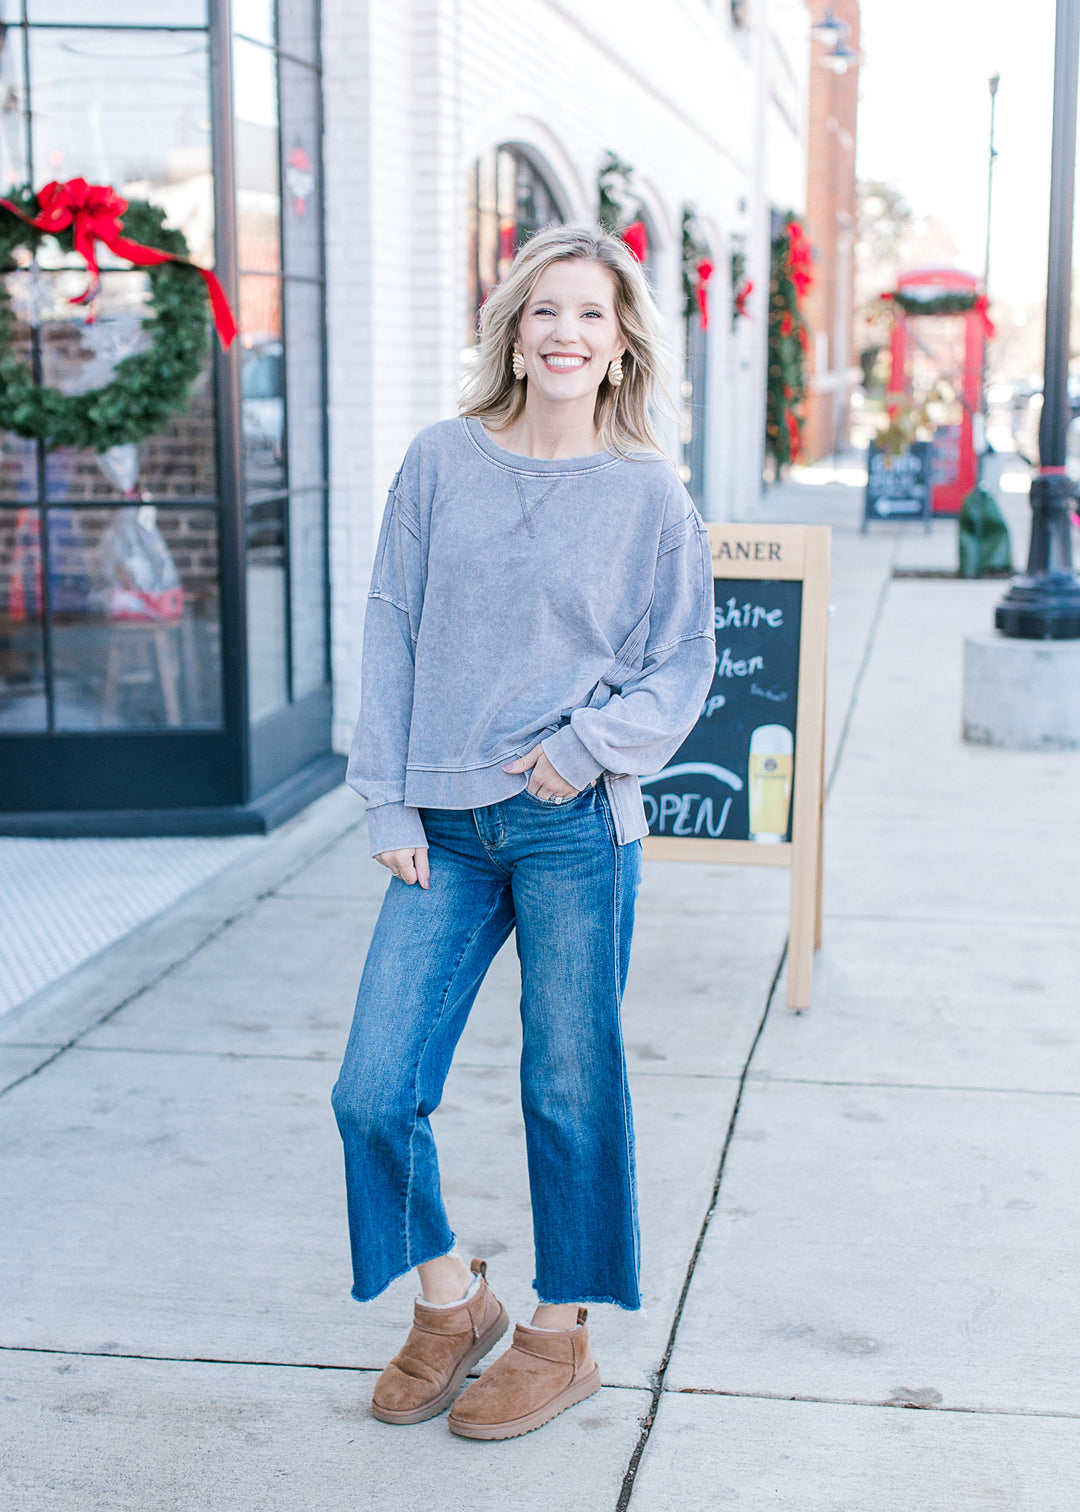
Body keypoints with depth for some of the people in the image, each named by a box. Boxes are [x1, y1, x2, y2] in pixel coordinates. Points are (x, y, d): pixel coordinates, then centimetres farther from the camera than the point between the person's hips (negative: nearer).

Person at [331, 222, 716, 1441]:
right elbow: (392, 633, 7)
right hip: (445, 829, 2)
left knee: (571, 1090, 7)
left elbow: (682, 666, 4)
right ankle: (451, 1303, 25)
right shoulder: (442, 462, 5)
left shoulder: (650, 494, 1)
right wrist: (389, 804, 2)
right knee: (373, 1093, 0)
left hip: (576, 828, -2)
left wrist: (587, 744, -12)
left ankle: (561, 1338, 27)